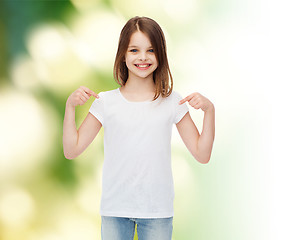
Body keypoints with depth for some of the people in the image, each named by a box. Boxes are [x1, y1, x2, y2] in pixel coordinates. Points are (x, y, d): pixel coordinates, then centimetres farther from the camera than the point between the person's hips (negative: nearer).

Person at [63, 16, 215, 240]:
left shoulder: (172, 102, 2)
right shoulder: (106, 102, 1)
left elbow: (202, 154, 2)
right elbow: (72, 150, 3)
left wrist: (209, 109, -8)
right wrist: (70, 105, -6)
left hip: (157, 212, 0)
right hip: (114, 210, 0)